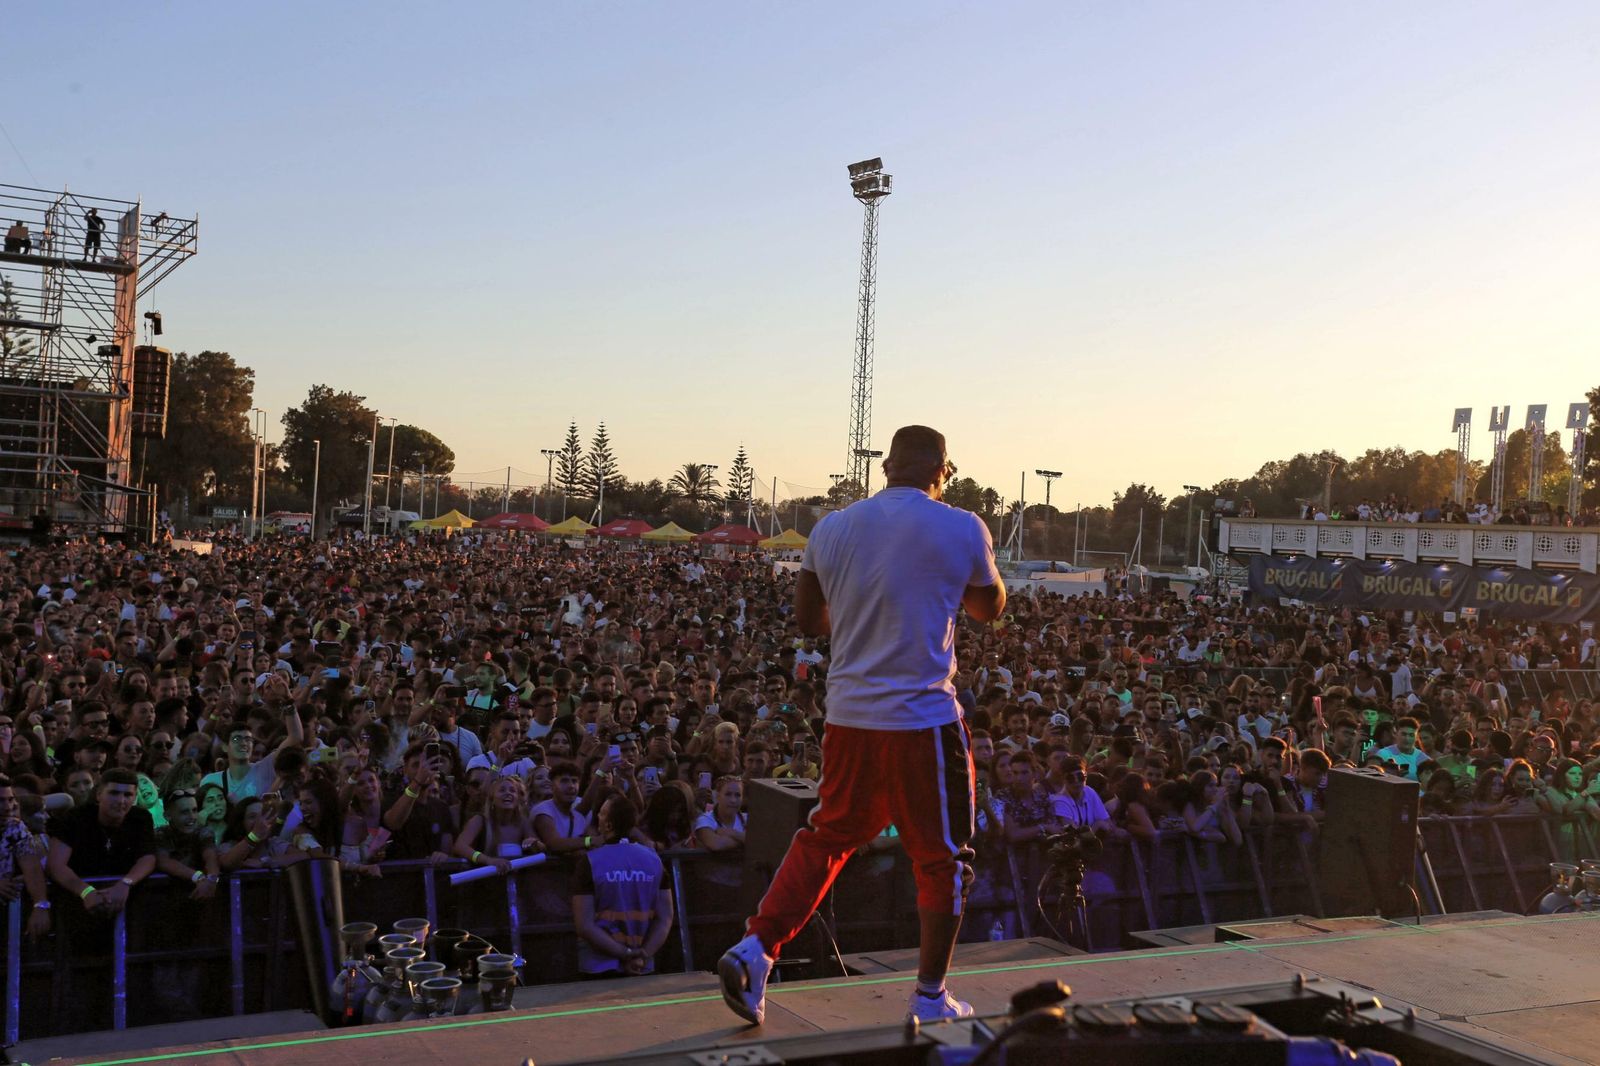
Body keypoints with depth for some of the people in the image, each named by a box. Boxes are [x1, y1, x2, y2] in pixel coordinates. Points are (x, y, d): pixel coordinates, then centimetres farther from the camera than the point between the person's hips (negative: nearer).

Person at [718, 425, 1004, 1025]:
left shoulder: (831, 529, 5)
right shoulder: (961, 530, -7)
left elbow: (807, 620, 13)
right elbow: (990, 609, 9)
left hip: (847, 716, 5)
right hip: (923, 720, -4)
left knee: (827, 837, 20)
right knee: (943, 859, 12)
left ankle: (754, 951, 9)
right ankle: (931, 999, 19)